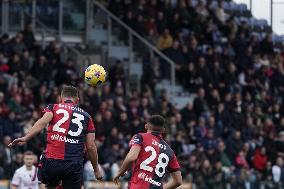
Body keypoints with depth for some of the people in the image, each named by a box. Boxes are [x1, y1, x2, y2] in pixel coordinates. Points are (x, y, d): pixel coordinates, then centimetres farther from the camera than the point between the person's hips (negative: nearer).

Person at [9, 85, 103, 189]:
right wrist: (96, 169, 22)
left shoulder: (53, 108, 12)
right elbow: (91, 147, 12)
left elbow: (42, 122, -11)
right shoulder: (86, 116, 16)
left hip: (52, 160, -1)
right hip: (75, 165, 1)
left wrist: (26, 138, -22)